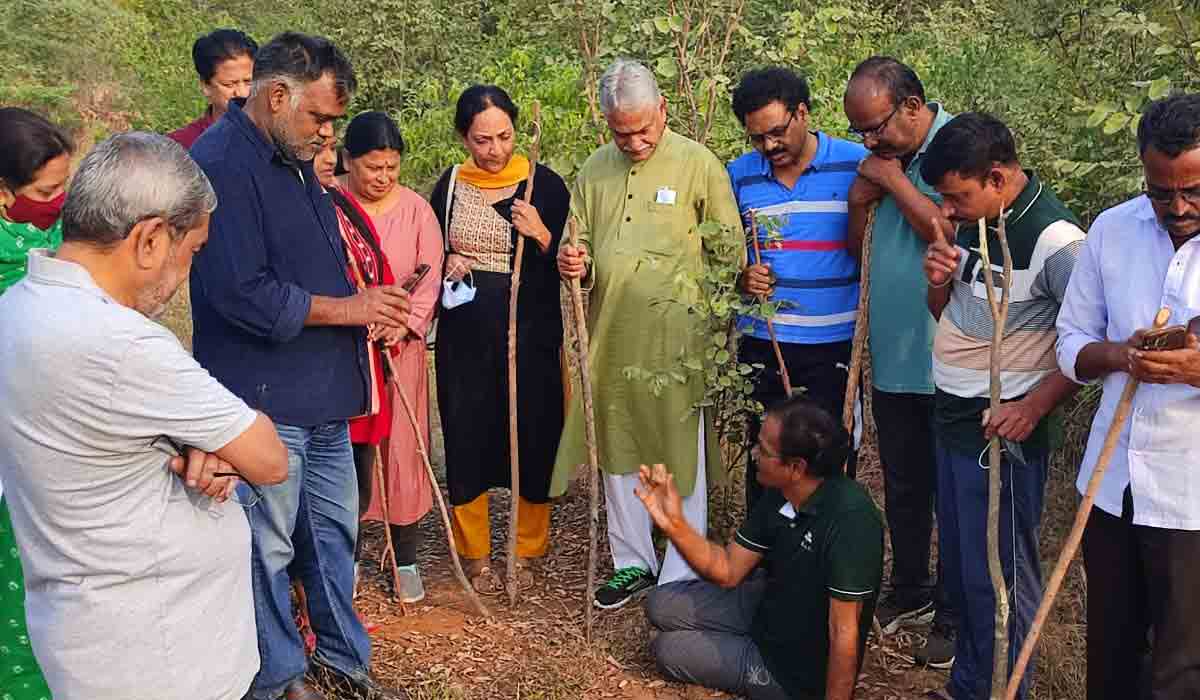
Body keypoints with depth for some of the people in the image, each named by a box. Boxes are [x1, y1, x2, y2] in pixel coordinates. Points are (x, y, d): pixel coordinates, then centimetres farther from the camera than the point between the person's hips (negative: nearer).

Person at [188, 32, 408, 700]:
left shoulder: (294, 160, 14)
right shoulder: (222, 163, -17)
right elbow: (240, 293, -24)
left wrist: (367, 302, 9)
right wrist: (345, 308, -13)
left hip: (322, 396, 9)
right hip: (264, 402, -9)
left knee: (334, 531, 17)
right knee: (268, 548, 4)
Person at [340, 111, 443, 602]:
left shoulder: (416, 209, 3)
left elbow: (429, 281, -1)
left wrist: (403, 326, -14)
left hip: (401, 348, 1)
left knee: (401, 449, 5)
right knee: (346, 451, 3)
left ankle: (406, 560, 18)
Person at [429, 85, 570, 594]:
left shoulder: (544, 184, -3)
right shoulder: (449, 186, 4)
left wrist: (541, 235, -20)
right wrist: (445, 265, -7)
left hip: (532, 333, -2)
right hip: (466, 336, 2)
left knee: (533, 437, 4)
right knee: (468, 438, 6)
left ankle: (528, 551, 23)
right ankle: (475, 555, 22)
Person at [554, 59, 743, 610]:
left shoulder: (699, 165, -4)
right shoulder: (594, 172, 9)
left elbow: (731, 253, 0)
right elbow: (579, 247, 17)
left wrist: (715, 330, -4)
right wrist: (572, 262, -8)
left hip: (677, 341, -4)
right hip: (611, 337, 5)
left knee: (681, 458, 3)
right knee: (618, 455, 14)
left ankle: (680, 577, 17)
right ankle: (632, 563, 30)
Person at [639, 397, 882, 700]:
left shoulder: (849, 518, -35)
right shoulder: (779, 495, -10)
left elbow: (844, 633, -31)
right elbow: (728, 570, -2)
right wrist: (674, 524, -16)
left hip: (799, 664, -7)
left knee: (667, 650, 5)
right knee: (662, 605, 9)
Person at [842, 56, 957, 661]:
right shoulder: (885, 158, 7)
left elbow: (952, 234, -26)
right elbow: (858, 251, 11)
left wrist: (894, 181, -17)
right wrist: (859, 202, -8)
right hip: (892, 357, 7)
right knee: (902, 486, 19)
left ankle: (955, 615, 23)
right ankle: (910, 590, 37)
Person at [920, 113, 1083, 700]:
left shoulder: (1053, 239, -19)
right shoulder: (973, 223, 5)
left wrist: (1034, 406, -19)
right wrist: (939, 280, -5)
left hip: (1003, 428, -8)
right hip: (951, 414, 8)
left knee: (997, 576, 3)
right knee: (959, 566, 18)